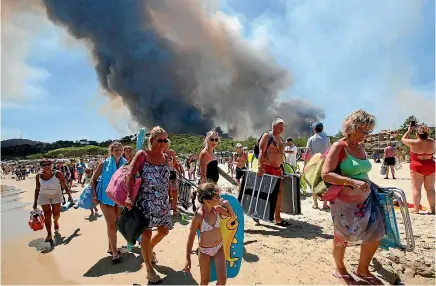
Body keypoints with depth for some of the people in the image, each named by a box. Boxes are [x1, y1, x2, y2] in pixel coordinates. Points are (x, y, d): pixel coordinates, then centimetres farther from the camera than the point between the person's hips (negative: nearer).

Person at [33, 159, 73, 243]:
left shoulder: (57, 174, -18)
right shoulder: (39, 176, -10)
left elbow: (64, 185, -13)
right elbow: (37, 189, 1)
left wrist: (69, 195, -18)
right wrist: (35, 202, 5)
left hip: (56, 195, -1)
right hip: (44, 196, 1)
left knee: (56, 214, 5)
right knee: (47, 215, -3)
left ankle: (56, 221, 43)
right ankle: (49, 234, 7)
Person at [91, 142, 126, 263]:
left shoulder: (125, 164, -3)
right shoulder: (104, 163, -7)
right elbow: (93, 179, -1)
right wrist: (94, 194, -7)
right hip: (106, 196, -3)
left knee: (116, 223, 15)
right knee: (111, 224, -2)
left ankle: (111, 247, 34)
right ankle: (114, 252, 8)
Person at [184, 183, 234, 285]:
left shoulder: (217, 209, -13)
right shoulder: (198, 216, -26)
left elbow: (232, 215, 7)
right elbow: (191, 238, -15)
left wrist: (227, 204, -13)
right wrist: (188, 259, -10)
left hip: (219, 248, 4)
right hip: (205, 251, -3)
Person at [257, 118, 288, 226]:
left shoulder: (280, 139, 19)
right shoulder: (267, 136, -6)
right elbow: (261, 152, -16)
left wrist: (281, 167, 20)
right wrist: (260, 167, -26)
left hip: (278, 168, 8)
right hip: (267, 168, -8)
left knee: (279, 192, 7)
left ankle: (277, 217, 15)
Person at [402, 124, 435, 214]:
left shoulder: (413, 143, -12)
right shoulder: (431, 142, -2)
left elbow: (403, 139, 6)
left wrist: (409, 131, 17)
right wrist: (425, 133, 21)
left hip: (417, 167, -4)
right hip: (430, 167, 4)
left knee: (416, 189, 0)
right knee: (430, 189, 11)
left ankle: (416, 209, 1)